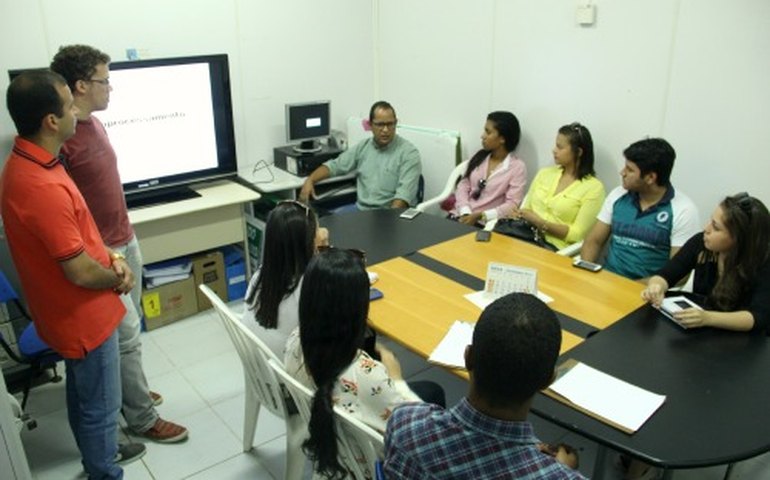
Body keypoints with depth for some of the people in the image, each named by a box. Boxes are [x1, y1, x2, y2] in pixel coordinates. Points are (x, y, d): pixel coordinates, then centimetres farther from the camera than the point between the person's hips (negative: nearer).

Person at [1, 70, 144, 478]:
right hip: (83, 317, -10)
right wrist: (119, 278, -7)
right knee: (99, 407, 11)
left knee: (84, 396, 28)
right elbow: (80, 272, -26)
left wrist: (109, 255, -1)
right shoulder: (43, 187, -33)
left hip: (72, 311, 10)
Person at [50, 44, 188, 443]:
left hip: (125, 241, 9)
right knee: (126, 335, 1)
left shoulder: (94, 123, 7)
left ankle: (128, 391, 38)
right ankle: (142, 418, 16)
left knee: (129, 328, 20)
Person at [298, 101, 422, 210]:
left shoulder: (408, 153, -7)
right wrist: (310, 180, -3)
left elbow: (405, 192, -17)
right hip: (360, 209, 5)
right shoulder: (363, 147, 12)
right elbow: (334, 165, 15)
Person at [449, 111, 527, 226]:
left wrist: (480, 216, -19)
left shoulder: (517, 167, -3)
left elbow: (511, 205, -9)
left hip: (483, 224, -4)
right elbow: (463, 186, 6)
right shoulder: (479, 157, 12)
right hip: (461, 216, 4)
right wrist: (465, 213, -11)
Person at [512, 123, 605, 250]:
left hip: (556, 248, -5)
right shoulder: (545, 173, 15)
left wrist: (541, 223, -17)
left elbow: (577, 234, -8)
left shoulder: (593, 187, -3)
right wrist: (519, 215, -8)